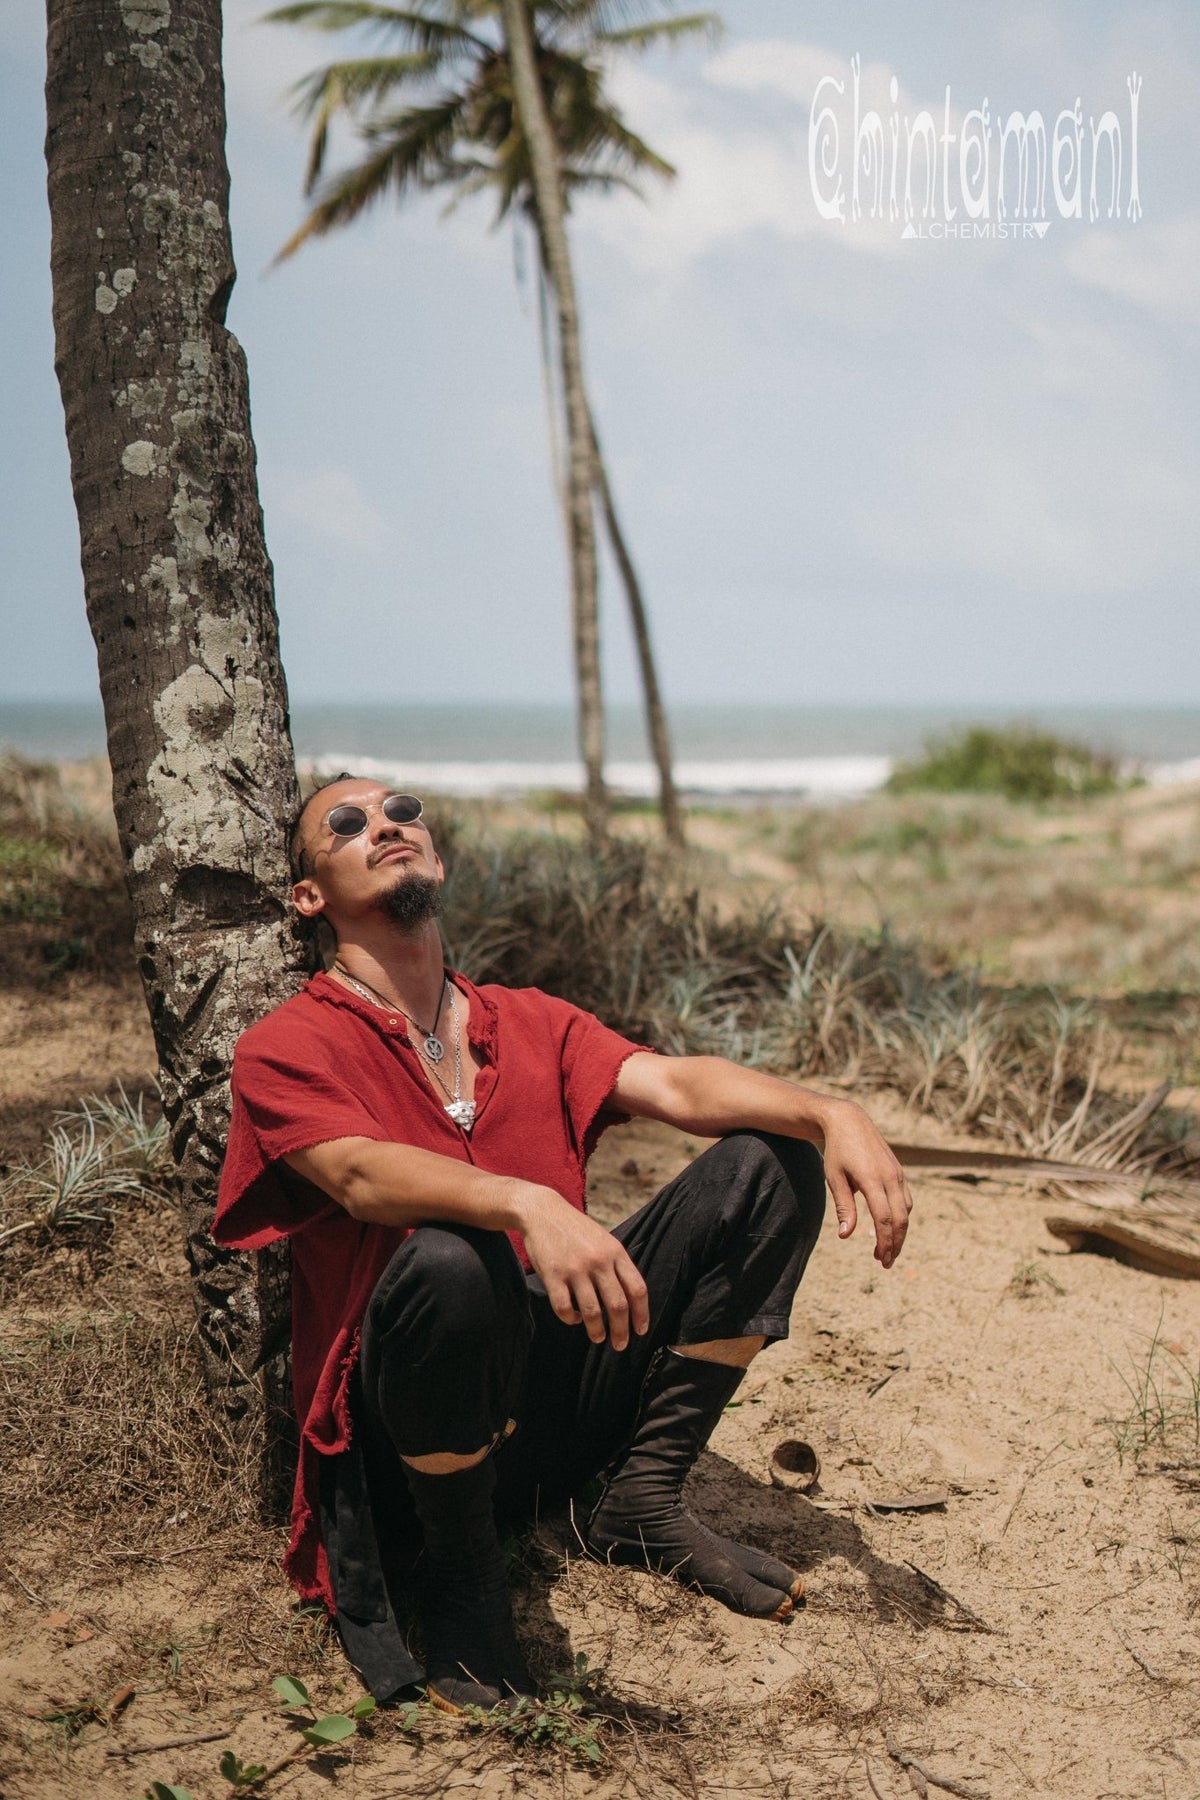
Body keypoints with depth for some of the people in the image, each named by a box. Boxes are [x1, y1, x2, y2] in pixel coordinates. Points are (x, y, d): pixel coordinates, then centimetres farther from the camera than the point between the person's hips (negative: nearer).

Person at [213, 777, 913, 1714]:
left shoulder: (530, 1024, 14)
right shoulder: (287, 1047, -2)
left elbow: (676, 1083, -2)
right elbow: (362, 1174, -21)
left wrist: (833, 1113, -21)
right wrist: (527, 1203, -41)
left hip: (565, 1390, 5)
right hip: (400, 1429, -5)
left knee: (770, 1161, -5)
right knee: (448, 1259, -38)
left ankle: (645, 1501, 1)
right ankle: (460, 1573, -9)